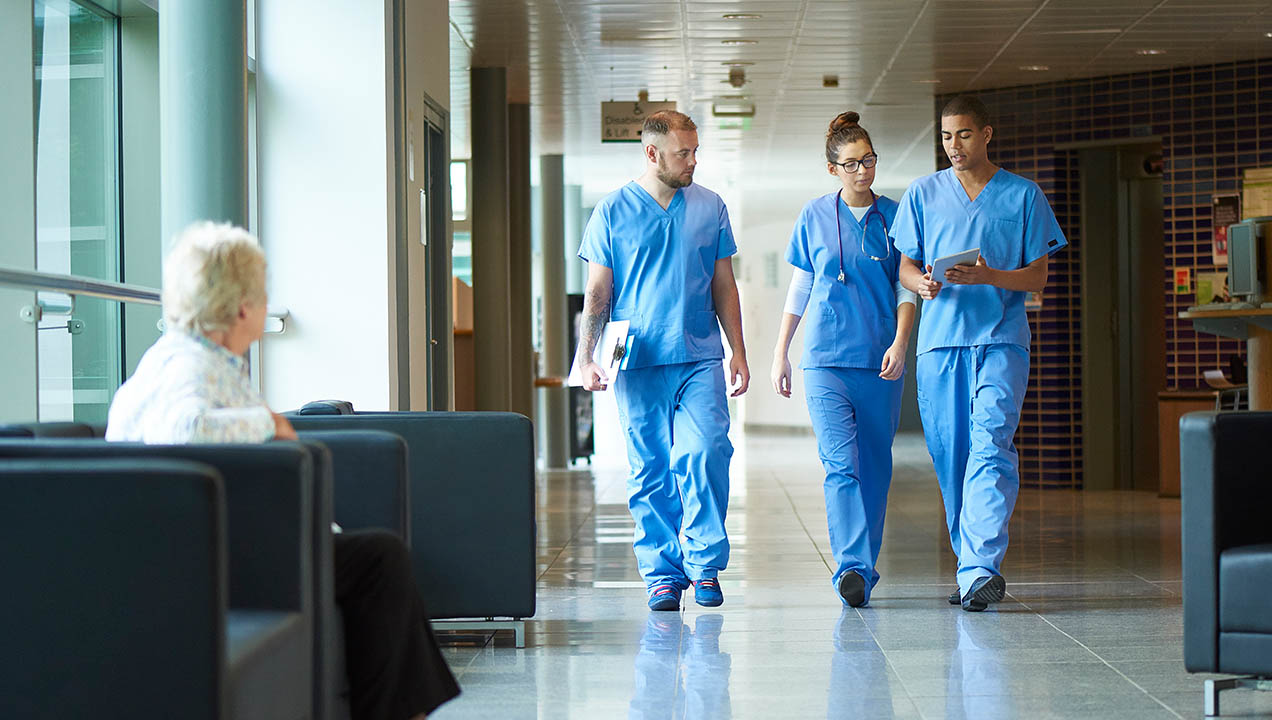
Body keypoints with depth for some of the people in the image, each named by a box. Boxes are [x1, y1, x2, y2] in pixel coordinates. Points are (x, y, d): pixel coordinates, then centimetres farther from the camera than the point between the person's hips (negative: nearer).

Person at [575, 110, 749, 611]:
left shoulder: (710, 207, 10)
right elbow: (597, 293, 6)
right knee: (649, 471, 1)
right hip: (636, 363, -1)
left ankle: (705, 563, 0)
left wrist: (738, 352, 10)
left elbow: (724, 287, 15)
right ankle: (662, 574, 10)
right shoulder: (613, 211, 4)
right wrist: (586, 358, -4)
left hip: (700, 358, 1)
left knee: (704, 455, -13)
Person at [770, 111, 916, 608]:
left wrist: (900, 343, -9)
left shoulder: (893, 216, 6)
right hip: (826, 360, -1)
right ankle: (851, 567, -22)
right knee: (841, 464, -15)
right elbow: (799, 290, 14)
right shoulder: (814, 217, 7)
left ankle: (862, 571, 17)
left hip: (880, 362, 1)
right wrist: (780, 353, 14)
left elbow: (907, 289, 6)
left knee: (874, 469, 5)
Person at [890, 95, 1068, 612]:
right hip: (939, 340, 3)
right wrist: (923, 283, -11)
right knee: (950, 455, 3)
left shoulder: (1023, 196, 8)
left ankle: (981, 569, -24)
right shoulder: (922, 195, 14)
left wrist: (989, 276, -14)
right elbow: (906, 266, 13)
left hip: (1001, 339, -3)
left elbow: (1037, 277, 5)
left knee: (991, 445, -17)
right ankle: (972, 565, 15)